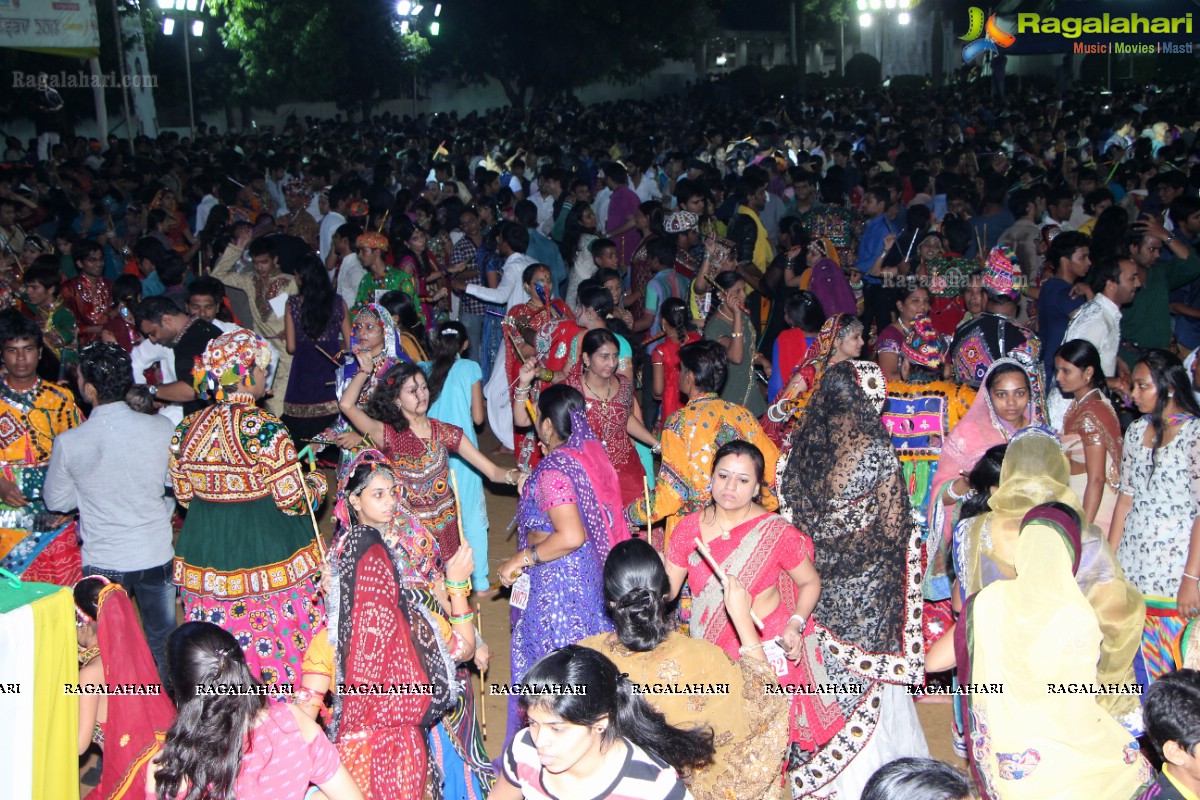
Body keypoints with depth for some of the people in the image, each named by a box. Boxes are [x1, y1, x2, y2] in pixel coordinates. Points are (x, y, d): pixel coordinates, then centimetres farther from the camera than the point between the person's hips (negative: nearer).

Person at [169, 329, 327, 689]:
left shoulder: (187, 429, 1)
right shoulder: (263, 427, -16)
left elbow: (185, 497, 11)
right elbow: (293, 501, -14)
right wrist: (316, 483, 6)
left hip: (205, 560, 6)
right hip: (267, 556, -5)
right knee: (280, 650, 8)